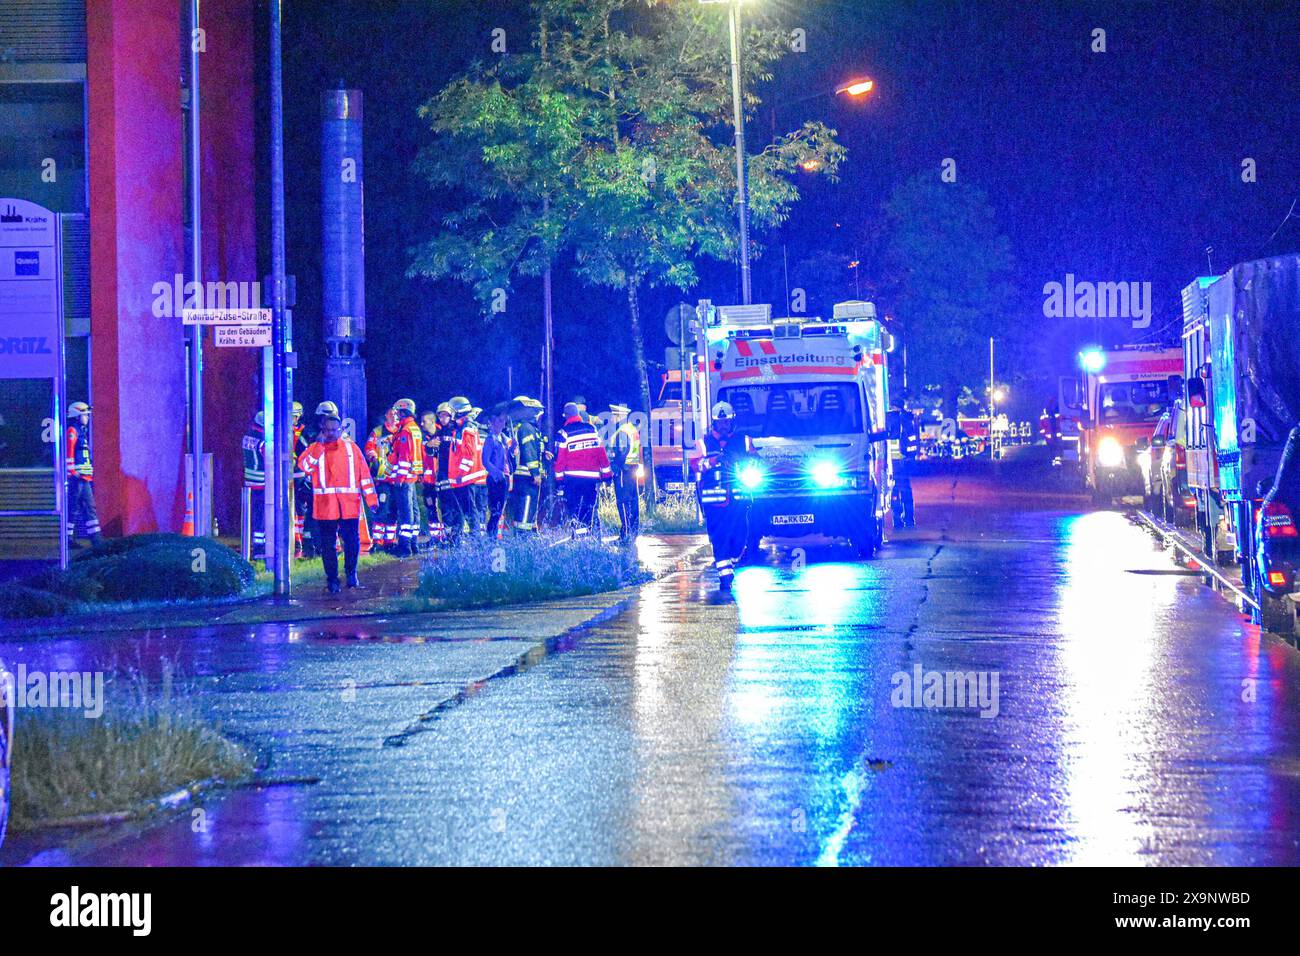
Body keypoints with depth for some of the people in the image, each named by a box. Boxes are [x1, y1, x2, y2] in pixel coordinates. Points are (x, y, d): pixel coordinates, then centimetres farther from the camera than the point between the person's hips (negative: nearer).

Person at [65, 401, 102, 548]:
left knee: (90, 507, 7)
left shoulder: (83, 431, 21)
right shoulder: (72, 431, -9)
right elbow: (69, 452, -19)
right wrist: (72, 471, -23)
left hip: (84, 478, 10)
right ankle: (68, 538, -2)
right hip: (76, 477, -10)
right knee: (73, 508, -6)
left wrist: (91, 475, 26)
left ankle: (95, 538, 7)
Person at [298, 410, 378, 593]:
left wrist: (371, 499, 6)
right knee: (328, 543, 2)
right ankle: (332, 579, 9)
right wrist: (319, 445, -16)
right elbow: (305, 466, -12)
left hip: (349, 504, 1)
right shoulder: (316, 448, 8)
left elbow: (364, 473, 10)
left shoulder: (351, 447, 10)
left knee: (352, 540, 0)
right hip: (325, 504, 0)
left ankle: (351, 573, 22)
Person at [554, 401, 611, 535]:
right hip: (592, 477, 3)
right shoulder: (592, 429, 7)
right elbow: (602, 452, 7)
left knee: (575, 508, 1)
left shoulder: (563, 433, -2)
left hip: (573, 478, -3)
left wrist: (559, 479, 2)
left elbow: (560, 457, -3)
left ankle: (580, 533, -6)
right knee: (591, 508, 11)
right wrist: (606, 474, 11)